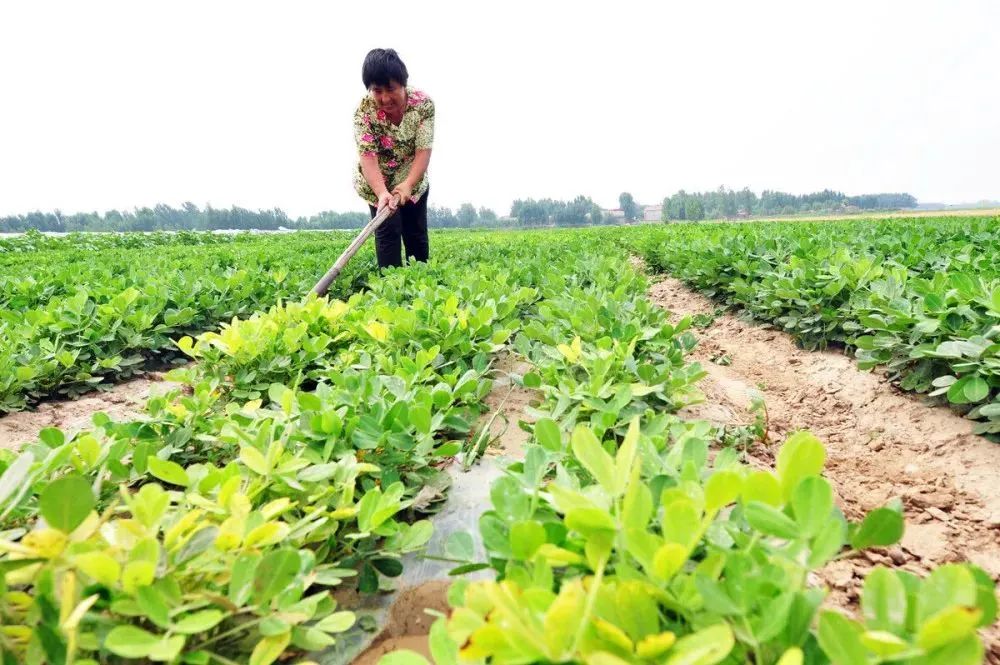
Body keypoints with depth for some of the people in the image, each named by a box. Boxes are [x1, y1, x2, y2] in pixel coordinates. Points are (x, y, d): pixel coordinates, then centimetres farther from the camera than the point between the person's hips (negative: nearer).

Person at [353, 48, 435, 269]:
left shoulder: (423, 103, -22)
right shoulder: (364, 110, -25)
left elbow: (424, 150, -24)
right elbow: (367, 156, -31)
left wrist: (407, 184, -40)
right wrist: (382, 193, -48)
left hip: (413, 181, 2)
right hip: (377, 183, -2)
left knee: (417, 234, 7)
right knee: (388, 231, -12)